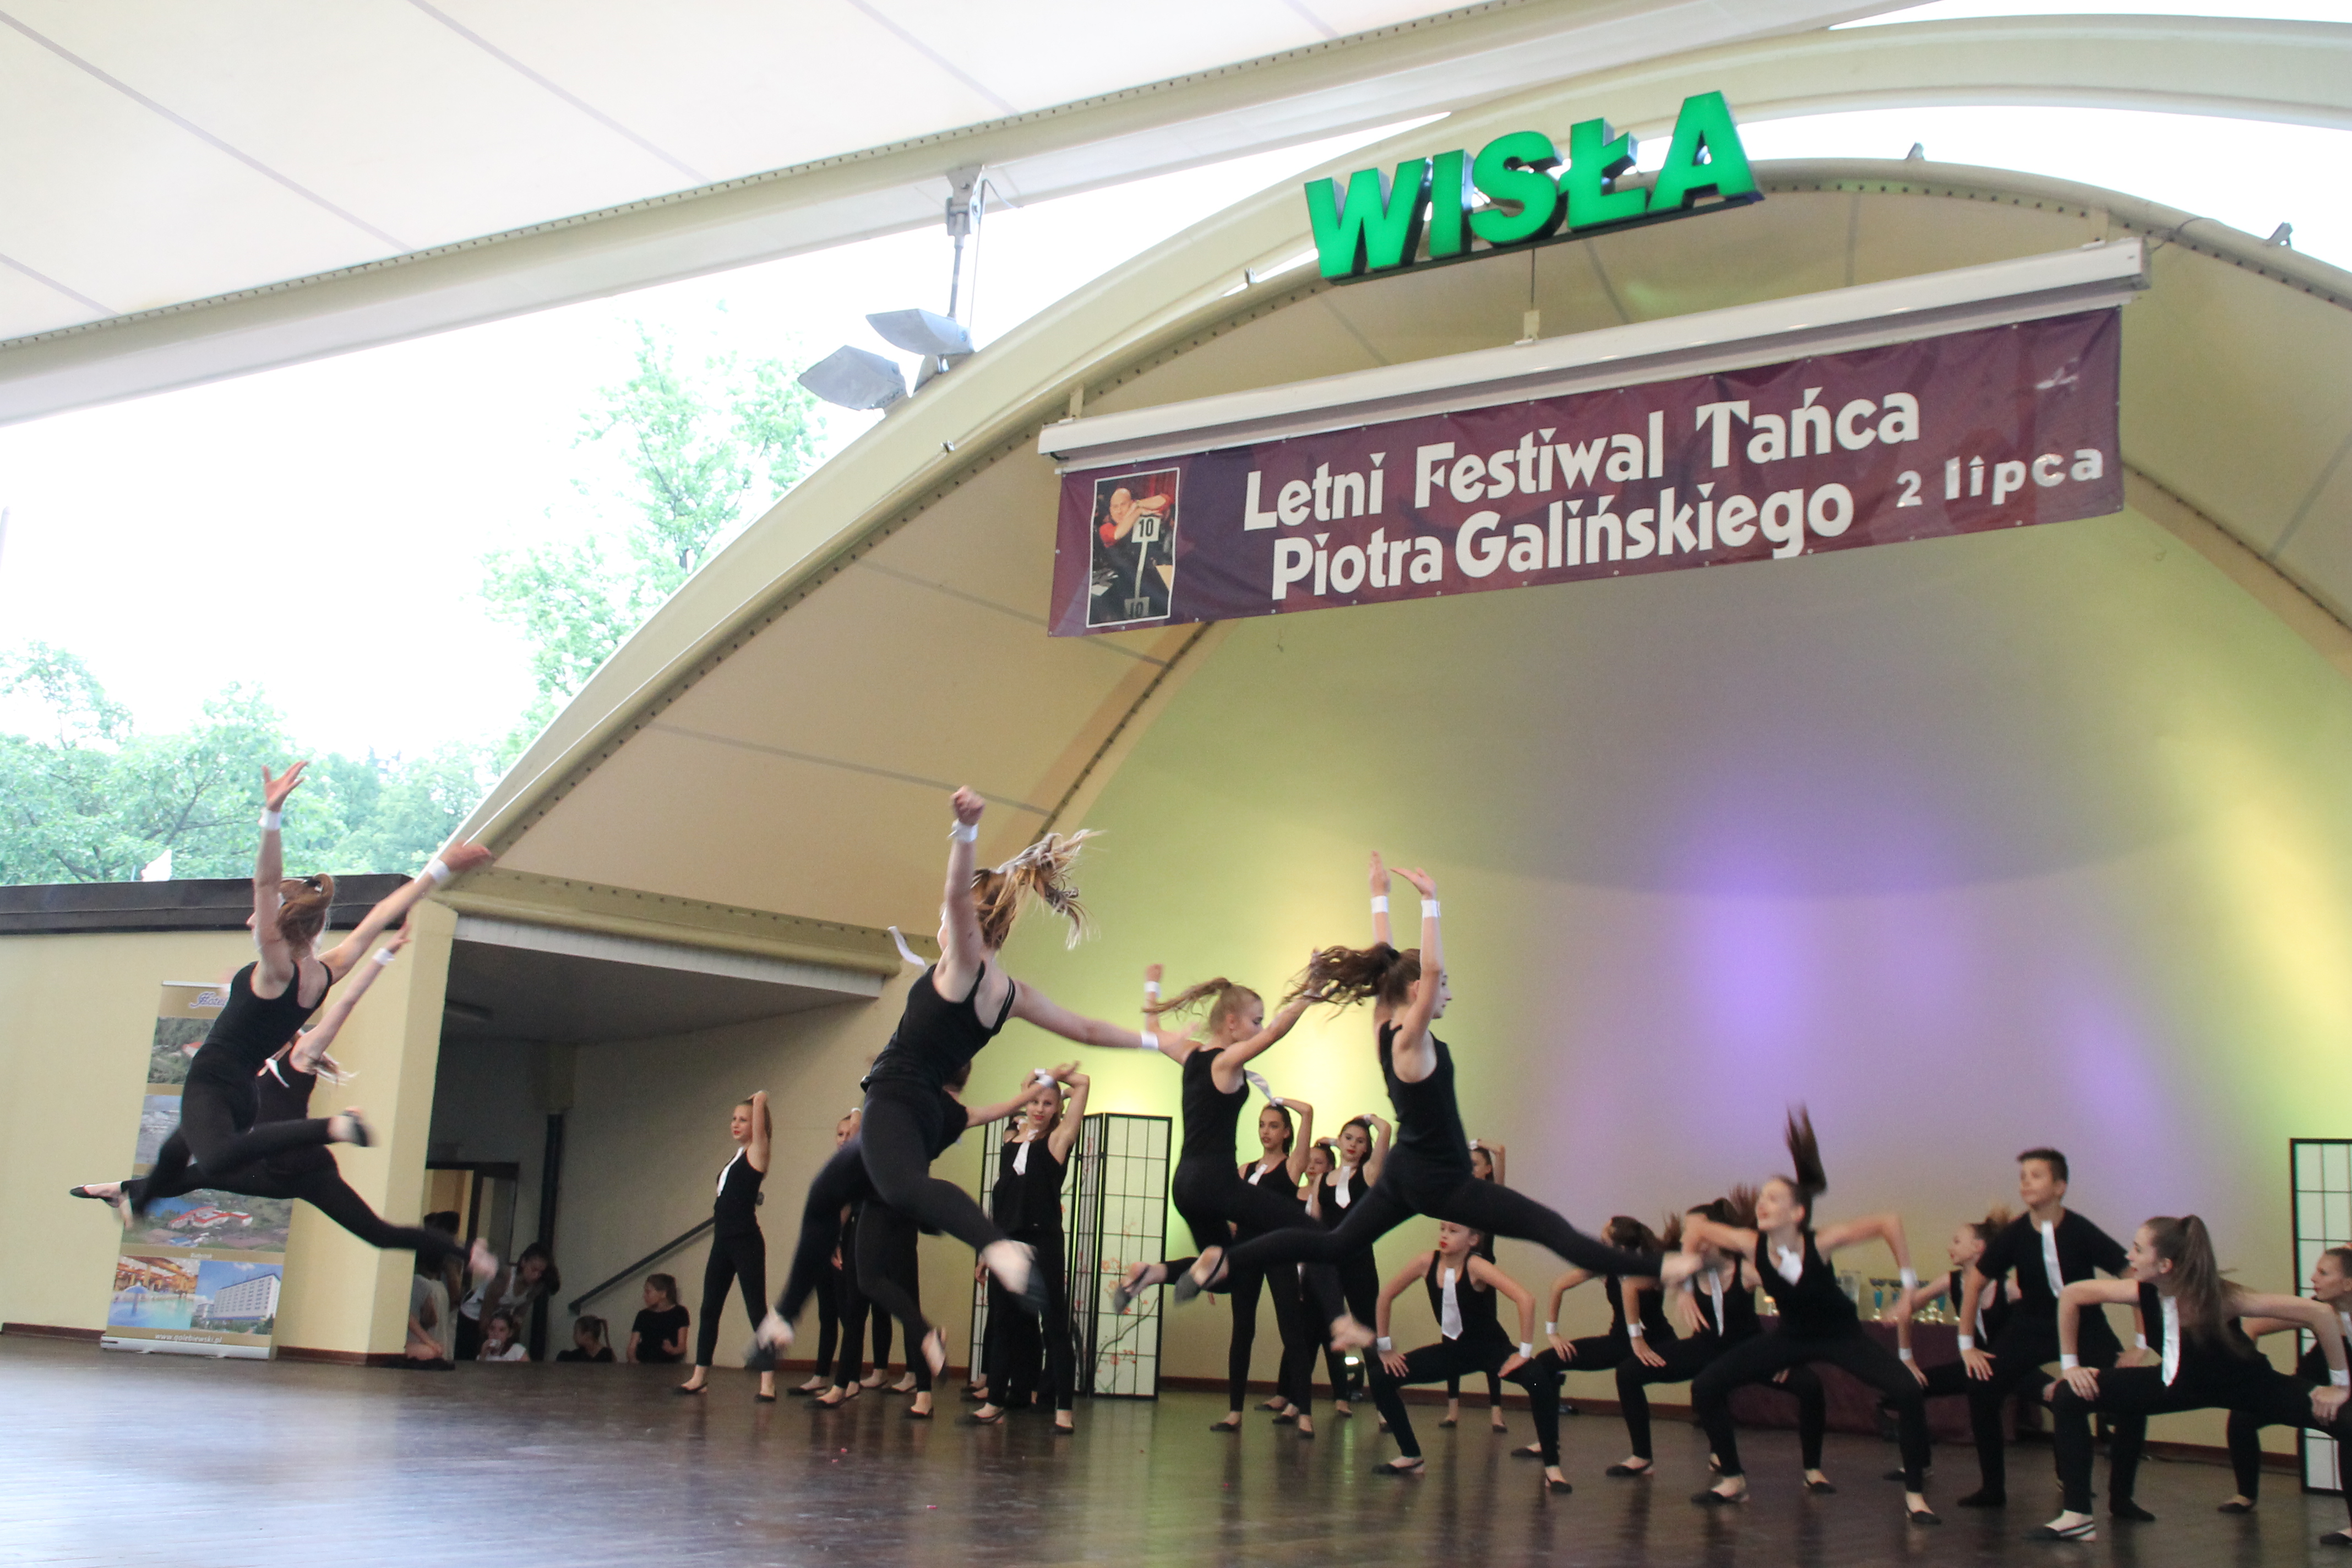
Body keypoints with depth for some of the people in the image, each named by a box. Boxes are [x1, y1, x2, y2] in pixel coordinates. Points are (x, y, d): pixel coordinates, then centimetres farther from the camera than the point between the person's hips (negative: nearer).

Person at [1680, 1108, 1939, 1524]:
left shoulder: (1820, 1243, -31)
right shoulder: (1751, 1245, -23)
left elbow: (1889, 1222, -28)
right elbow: (1696, 1226, -8)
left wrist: (1908, 1284, -23)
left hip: (1842, 1334, -3)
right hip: (1791, 1335, 3)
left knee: (1908, 1393, -26)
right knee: (1706, 1387, -8)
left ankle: (1915, 1494, -7)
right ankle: (1733, 1480, 11)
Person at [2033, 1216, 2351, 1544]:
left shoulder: (2221, 1299, -33)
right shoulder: (2146, 1292, -22)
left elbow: (2320, 1312, -33)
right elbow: (2072, 1294, -8)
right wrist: (2069, 1365, -6)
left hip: (2244, 1385, -4)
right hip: (2181, 1382, 4)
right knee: (2069, 1396, -10)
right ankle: (2077, 1517, -4)